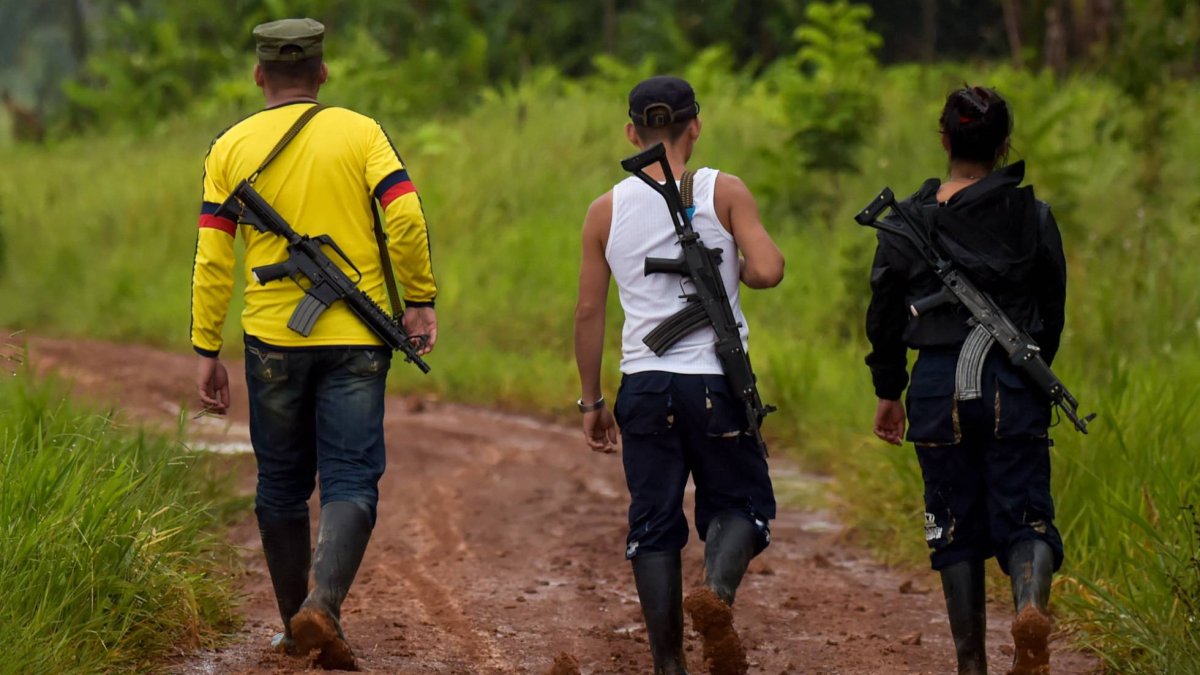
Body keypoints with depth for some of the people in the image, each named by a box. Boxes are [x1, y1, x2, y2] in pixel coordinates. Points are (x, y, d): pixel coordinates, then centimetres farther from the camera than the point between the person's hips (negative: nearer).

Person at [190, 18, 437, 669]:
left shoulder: (231, 148, 3)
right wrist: (420, 299, 0)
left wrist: (207, 352, 5)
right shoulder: (360, 133, 0)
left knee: (281, 486, 15)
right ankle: (322, 606, -24)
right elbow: (406, 218, -11)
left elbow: (212, 260, 1)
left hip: (273, 341, 1)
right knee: (351, 483, -2)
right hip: (355, 343, -1)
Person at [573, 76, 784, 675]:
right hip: (716, 380, -2)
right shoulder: (725, 193, -3)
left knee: (653, 523, 8)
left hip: (644, 382, 2)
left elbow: (588, 312, 5)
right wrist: (737, 273, 9)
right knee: (739, 501, 11)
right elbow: (768, 270, -15)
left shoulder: (607, 210, 4)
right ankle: (717, 590, -20)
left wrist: (591, 402, 12)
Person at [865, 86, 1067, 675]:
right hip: (1014, 383, -1)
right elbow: (1052, 310, 7)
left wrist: (888, 392, 14)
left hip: (938, 384, 1)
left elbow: (885, 311, 4)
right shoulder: (1032, 217, 0)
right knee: (1024, 515, 1)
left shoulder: (908, 219, 1)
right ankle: (1031, 604, -30)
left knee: (956, 524, 11)